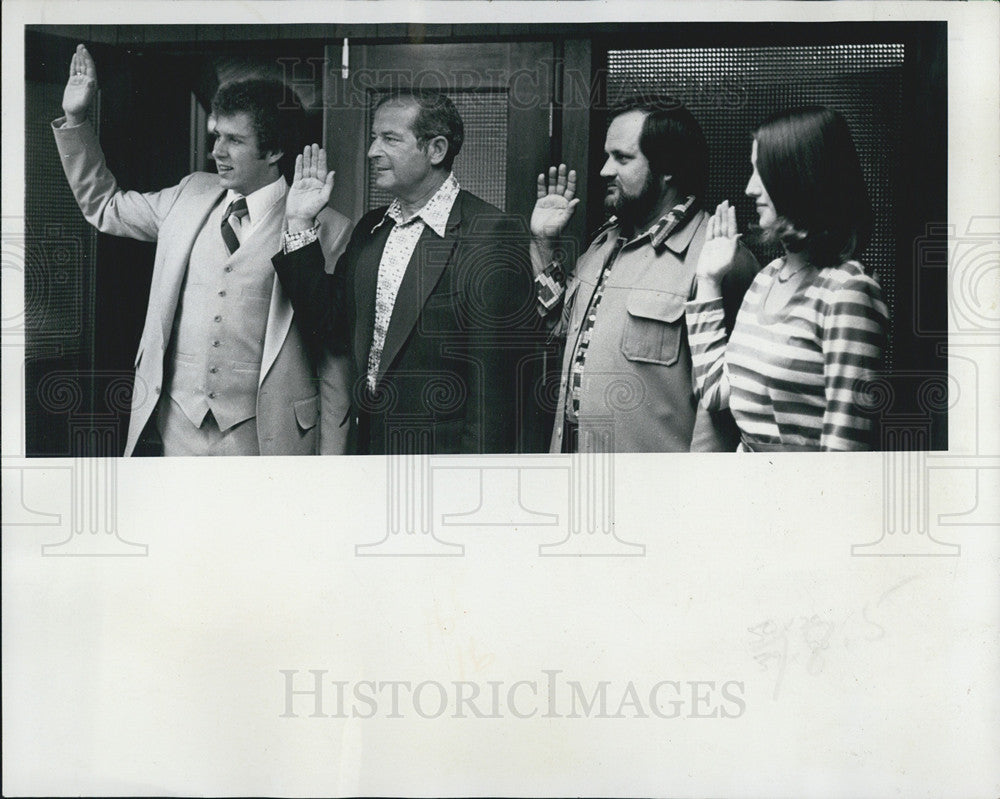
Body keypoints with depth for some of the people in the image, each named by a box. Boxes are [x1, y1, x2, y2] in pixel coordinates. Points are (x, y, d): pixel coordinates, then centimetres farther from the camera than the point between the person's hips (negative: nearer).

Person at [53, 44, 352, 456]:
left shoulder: (326, 229, -7)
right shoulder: (192, 195, 8)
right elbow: (103, 204, 21)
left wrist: (335, 447, -4)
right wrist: (75, 118, 12)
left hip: (259, 436, -4)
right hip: (173, 425, 4)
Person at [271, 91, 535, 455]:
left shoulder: (493, 236, -13)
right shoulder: (370, 229, 11)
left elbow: (491, 378, -15)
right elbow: (333, 331, 6)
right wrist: (301, 227, 2)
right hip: (370, 443, 6)